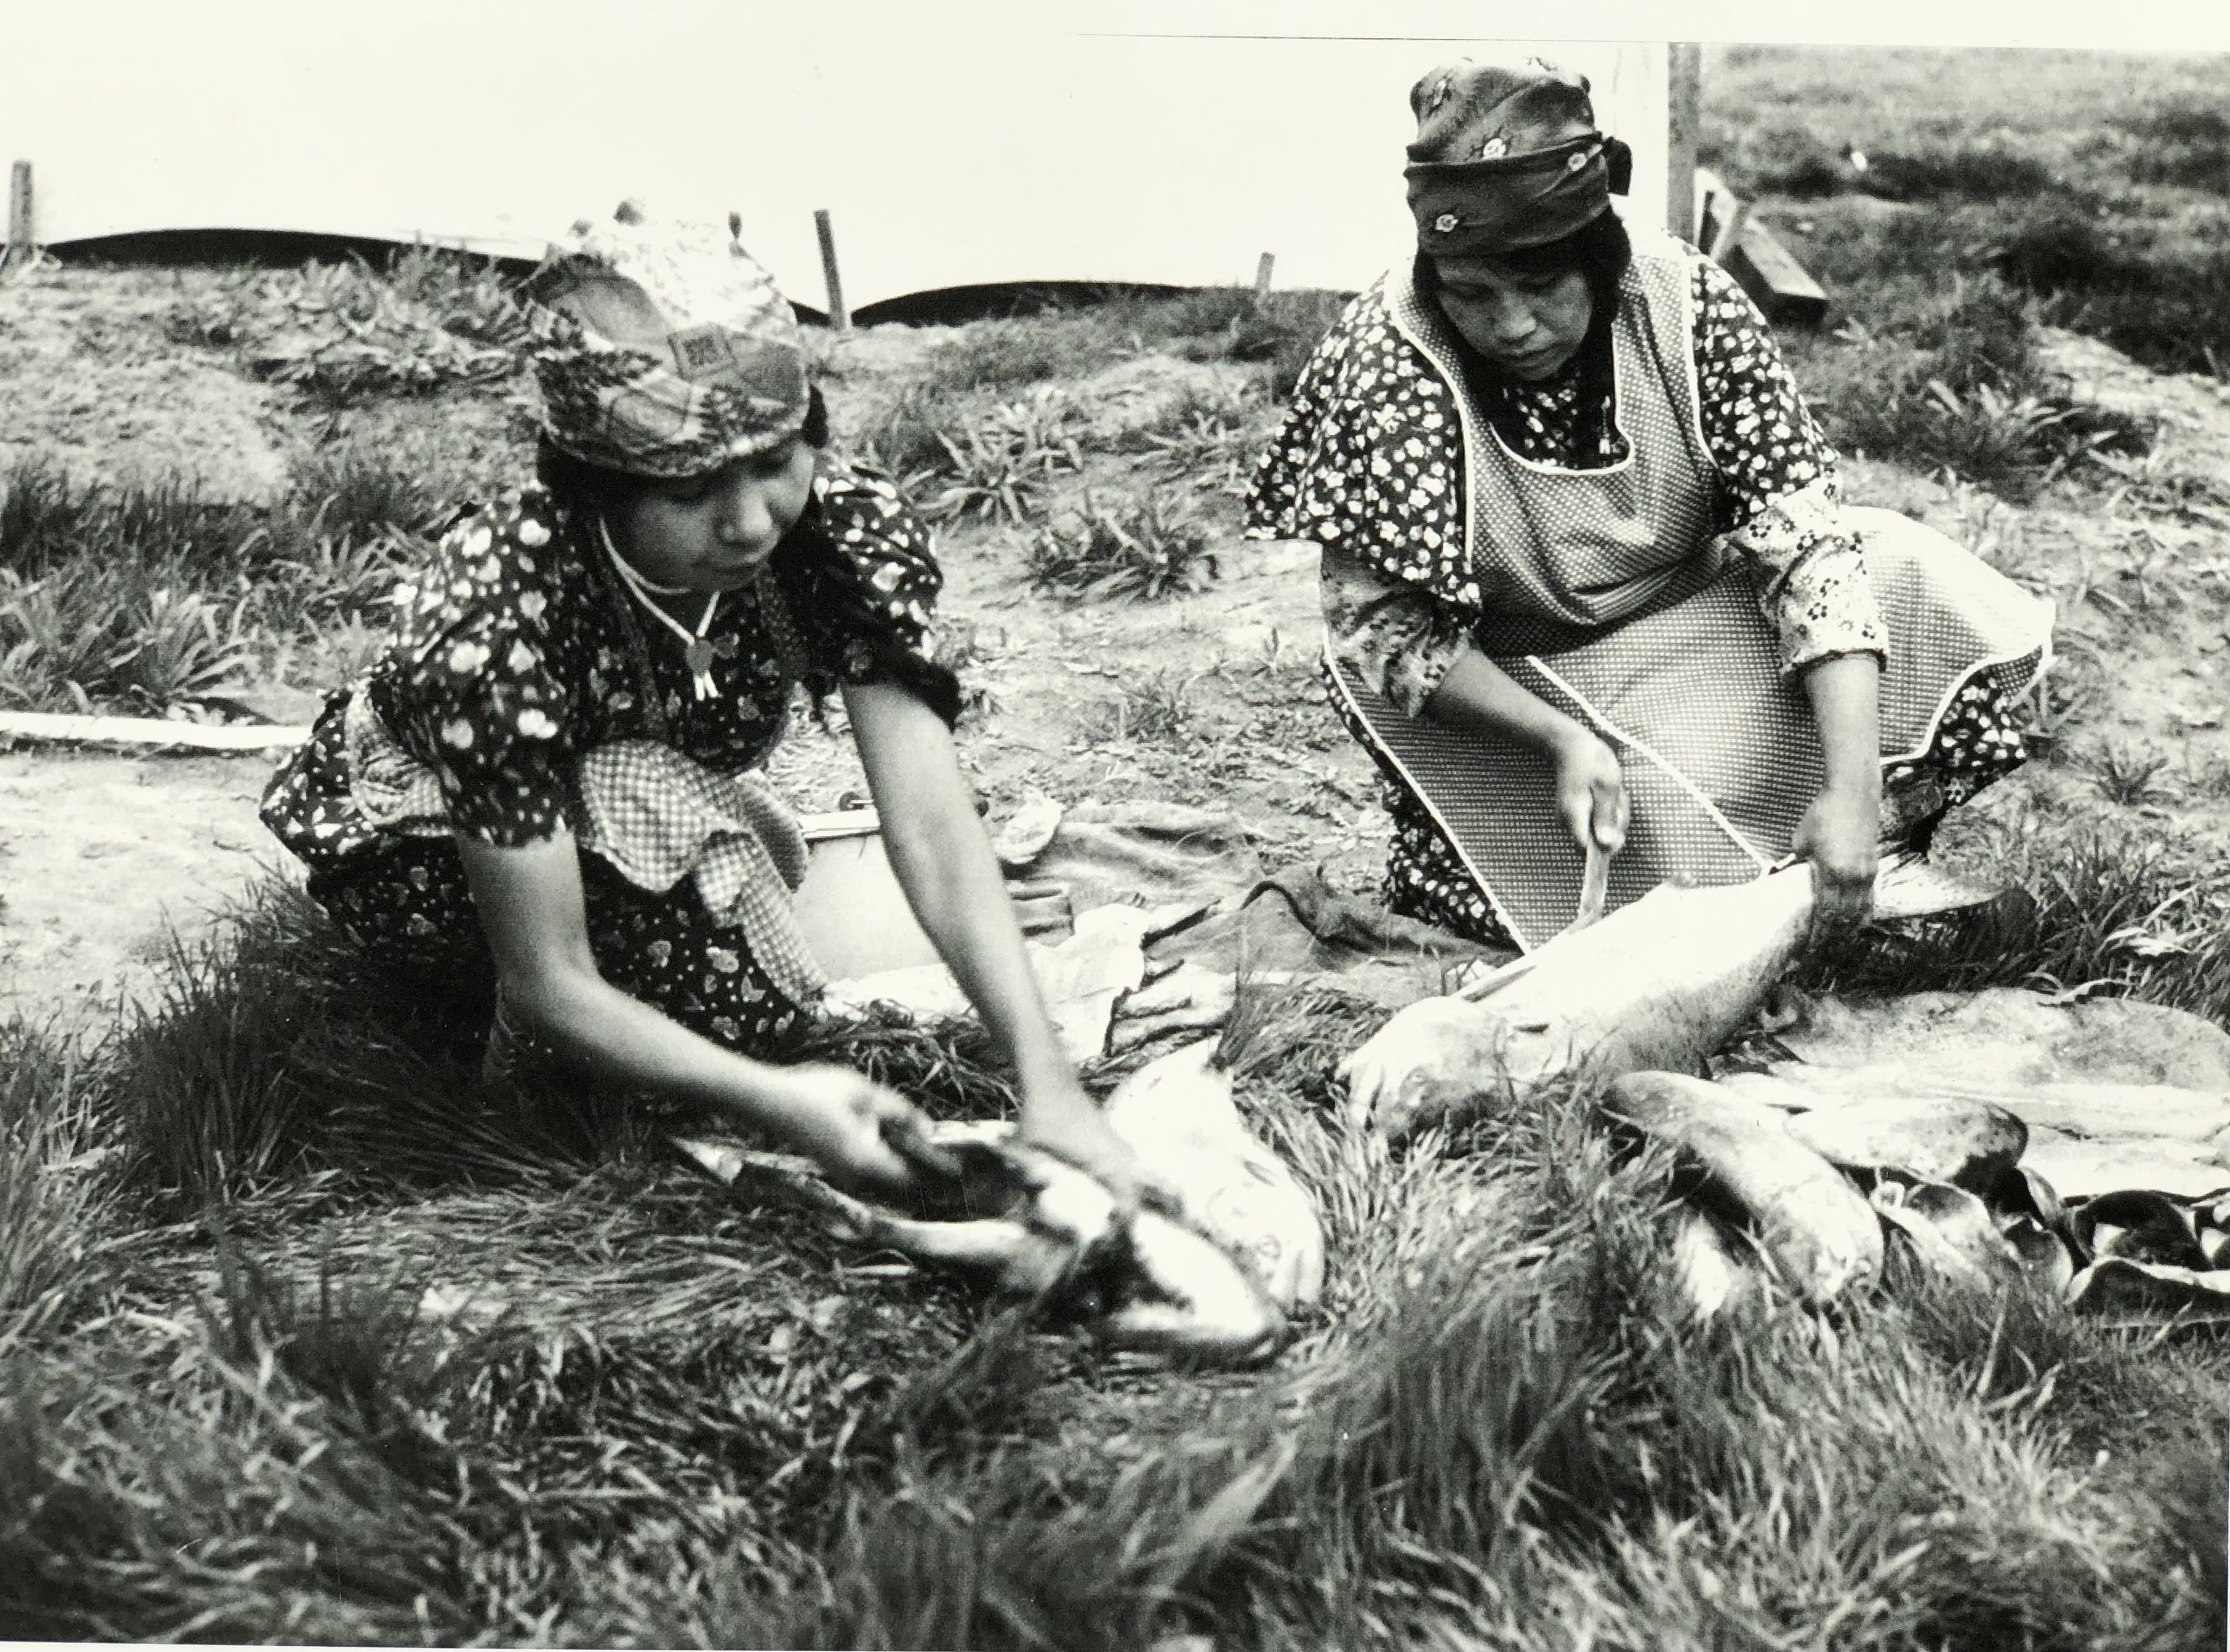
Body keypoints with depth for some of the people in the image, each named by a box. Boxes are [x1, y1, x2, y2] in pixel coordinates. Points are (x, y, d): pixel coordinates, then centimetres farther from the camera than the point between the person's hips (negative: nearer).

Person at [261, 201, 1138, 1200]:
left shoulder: (847, 528, -29)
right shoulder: (495, 620, -41)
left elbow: (934, 827, -34)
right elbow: (547, 982, -37)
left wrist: (1045, 1077, -46)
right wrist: (775, 1103, -50)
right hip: (414, 849, -8)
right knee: (641, 801, -34)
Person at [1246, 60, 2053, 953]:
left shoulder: (1689, 305, -21)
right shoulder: (1386, 364, -27)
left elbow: (1808, 542, -24)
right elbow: (1385, 630, -21)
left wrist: (1851, 789, -36)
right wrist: (1558, 740, -35)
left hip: (1681, 626, 4)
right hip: (1494, 676, -3)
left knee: (1935, 597, -15)